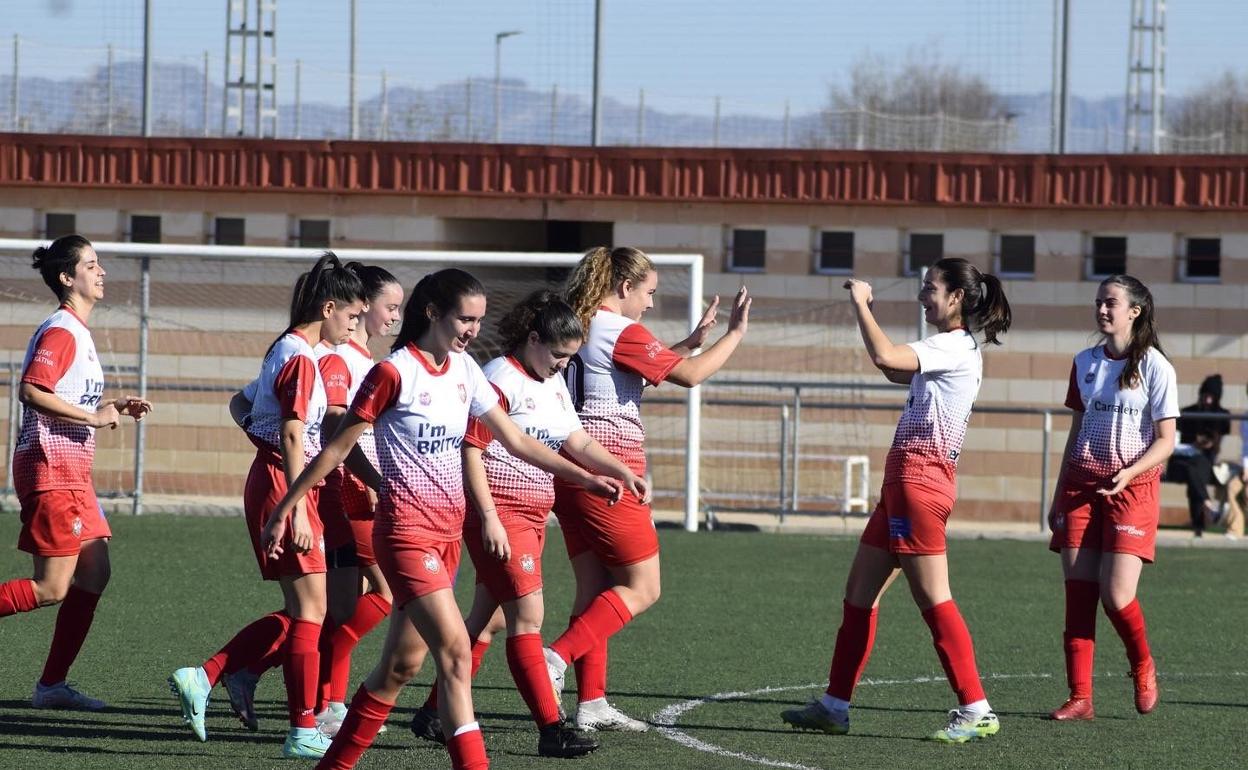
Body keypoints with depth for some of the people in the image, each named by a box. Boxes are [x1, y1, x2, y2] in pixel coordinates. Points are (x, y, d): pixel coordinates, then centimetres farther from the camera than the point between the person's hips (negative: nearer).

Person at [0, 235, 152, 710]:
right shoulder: (60, 332, -13)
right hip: (51, 467, -10)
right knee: (51, 588, -11)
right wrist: (93, 416, -20)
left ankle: (52, 684, 10)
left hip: (72, 471, 10)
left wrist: (114, 407, 14)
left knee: (95, 572, 7)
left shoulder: (77, 332, 18)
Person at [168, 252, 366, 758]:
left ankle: (201, 678, 9)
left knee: (298, 612, 11)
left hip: (268, 477, 10)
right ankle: (304, 731, -5)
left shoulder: (285, 350, 15)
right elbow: (293, 436, -21)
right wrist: (296, 511, -24)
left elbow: (242, 403, 27)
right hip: (284, 483, -10)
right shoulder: (301, 359, -15)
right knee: (310, 608, -6)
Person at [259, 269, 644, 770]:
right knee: (455, 648, -19)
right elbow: (337, 449, -8)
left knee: (402, 663, 10)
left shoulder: (464, 371, 9)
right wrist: (284, 511, -6)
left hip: (449, 528, 8)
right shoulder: (395, 372, -12)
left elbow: (514, 439, 17)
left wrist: (586, 479, 14)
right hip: (406, 528, -8)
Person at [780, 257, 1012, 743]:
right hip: (904, 482, 10)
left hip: (919, 480, -10)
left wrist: (860, 303, -13)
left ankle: (976, 711, -10)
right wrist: (866, 313, 23)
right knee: (860, 593, 12)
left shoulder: (955, 348, -14)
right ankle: (835, 706, 15)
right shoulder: (951, 349, 17)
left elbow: (884, 358, -26)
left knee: (932, 599, -11)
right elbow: (896, 371, 32)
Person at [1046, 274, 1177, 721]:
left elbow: (1165, 441, -5)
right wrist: (1059, 496, 16)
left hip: (1133, 487, -5)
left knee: (1115, 595, -13)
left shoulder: (1154, 366, -4)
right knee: (1078, 593, -3)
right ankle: (1080, 697, -1)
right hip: (1082, 485, 5)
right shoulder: (1085, 363, 12)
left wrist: (1128, 474, -21)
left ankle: (1143, 666, 16)